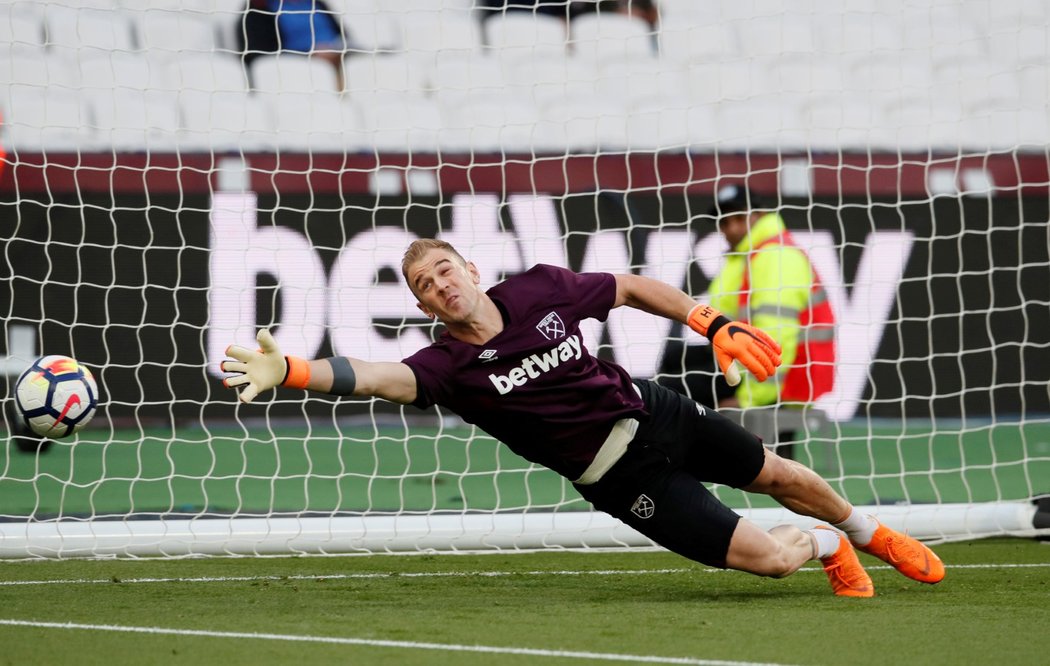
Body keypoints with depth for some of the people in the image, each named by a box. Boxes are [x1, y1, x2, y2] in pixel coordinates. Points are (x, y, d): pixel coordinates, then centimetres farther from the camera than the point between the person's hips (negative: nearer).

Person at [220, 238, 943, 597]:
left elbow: (633, 287, 4)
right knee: (768, 557, -9)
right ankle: (826, 548, 28)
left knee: (781, 477, 17)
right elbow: (377, 376, -37)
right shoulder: (450, 365, -20)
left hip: (653, 412, 3)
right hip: (621, 477, -3)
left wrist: (714, 324, -3)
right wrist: (289, 370, -53)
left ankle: (868, 532, 51)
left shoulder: (541, 288, -11)